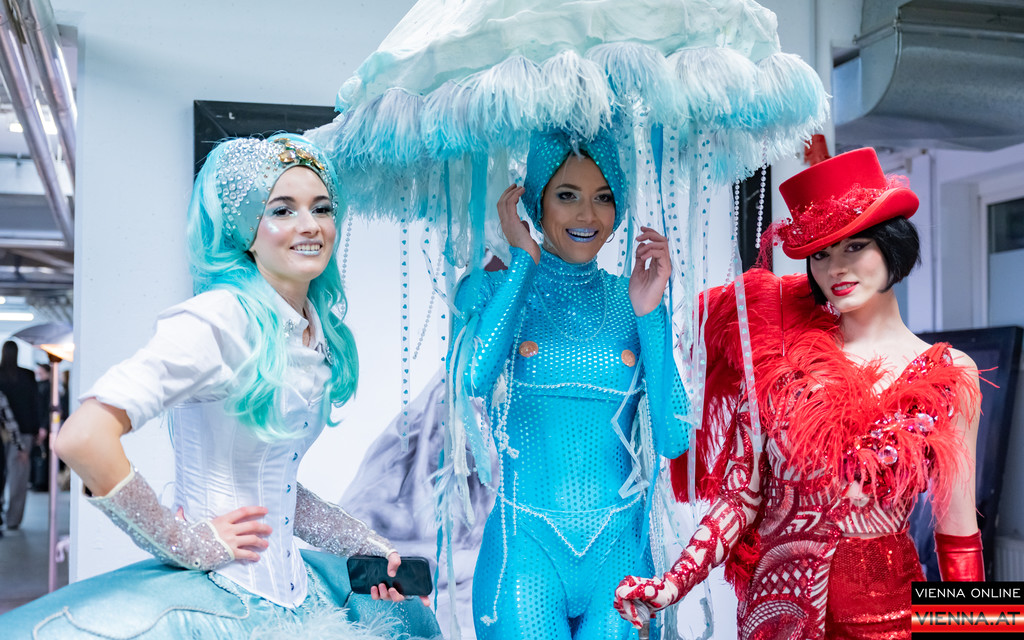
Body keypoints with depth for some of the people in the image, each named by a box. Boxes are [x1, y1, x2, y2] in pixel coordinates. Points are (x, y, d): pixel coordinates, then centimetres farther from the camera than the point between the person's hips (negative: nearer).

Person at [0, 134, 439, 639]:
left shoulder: (319, 332, 5)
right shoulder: (219, 320, -20)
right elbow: (83, 439, -31)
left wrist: (367, 546, 9)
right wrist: (185, 543, -19)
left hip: (288, 589, 8)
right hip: (221, 596, -8)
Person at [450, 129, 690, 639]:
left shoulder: (632, 300, 3)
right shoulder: (490, 292, 0)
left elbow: (675, 440, -5)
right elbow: (469, 381, -23)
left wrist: (648, 315, -11)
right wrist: (523, 262, -14)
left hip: (619, 550, 2)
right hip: (526, 547, -2)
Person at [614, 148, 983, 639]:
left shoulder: (950, 378, -3)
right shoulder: (780, 354, -3)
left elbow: (957, 533, 0)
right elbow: (741, 493, -3)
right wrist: (674, 584, -12)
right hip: (774, 600, 1)